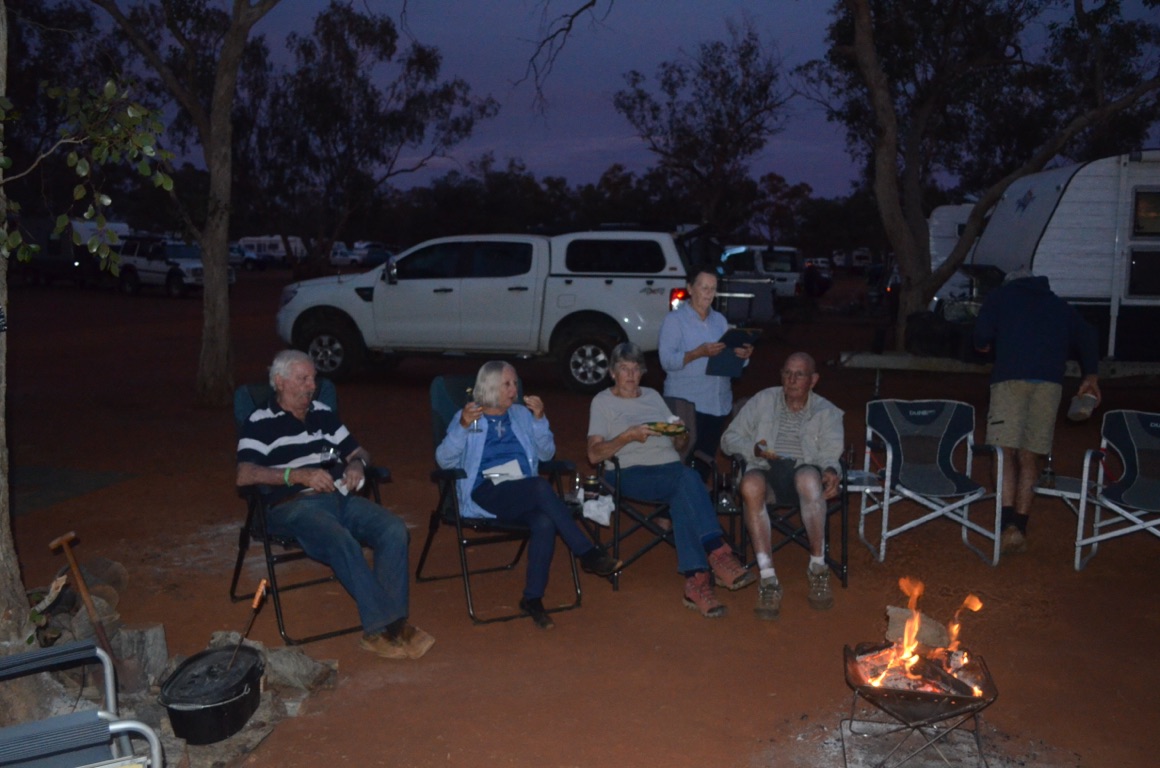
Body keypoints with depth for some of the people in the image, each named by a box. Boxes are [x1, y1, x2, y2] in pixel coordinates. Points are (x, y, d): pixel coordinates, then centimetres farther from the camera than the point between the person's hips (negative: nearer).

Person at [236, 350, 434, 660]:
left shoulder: (323, 413, 21)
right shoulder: (260, 423, 3)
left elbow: (358, 451, 27)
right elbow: (245, 475, -11)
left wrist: (356, 463, 2)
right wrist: (299, 475, -22)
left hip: (339, 498, 6)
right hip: (293, 506, -5)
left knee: (395, 530, -20)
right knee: (342, 541, -35)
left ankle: (391, 622, -20)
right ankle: (384, 626, -29)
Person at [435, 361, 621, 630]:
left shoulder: (521, 414, 22)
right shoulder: (467, 416, 10)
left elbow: (546, 454, 13)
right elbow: (444, 461, -2)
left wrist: (539, 418, -1)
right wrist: (463, 426, -18)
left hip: (525, 496, 4)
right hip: (486, 494, -4)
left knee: (545, 523, -32)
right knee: (541, 486, -33)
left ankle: (533, 598, -23)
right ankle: (588, 554, -28)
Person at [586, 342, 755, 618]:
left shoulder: (653, 395, 25)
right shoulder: (602, 402, 10)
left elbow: (677, 441, 26)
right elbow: (594, 454, -2)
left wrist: (680, 433, 1)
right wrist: (629, 435, -15)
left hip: (670, 467, 4)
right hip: (631, 473, -4)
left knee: (682, 496, -35)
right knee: (689, 479, -35)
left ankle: (696, 580, -45)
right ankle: (717, 552, -41)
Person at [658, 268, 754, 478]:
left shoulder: (720, 320, 17)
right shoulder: (674, 320, -2)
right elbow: (667, 361, -14)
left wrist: (742, 354, -6)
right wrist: (699, 353, -27)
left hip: (719, 404, 6)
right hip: (686, 405, -6)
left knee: (706, 460, 9)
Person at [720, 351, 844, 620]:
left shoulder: (827, 412, 12)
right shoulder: (763, 401, 14)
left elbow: (830, 454, 0)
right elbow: (729, 438, 11)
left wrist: (832, 471, -25)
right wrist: (753, 449, -11)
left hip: (804, 470, -1)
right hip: (766, 469, 1)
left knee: (809, 478, -39)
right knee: (750, 484, -37)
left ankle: (818, 567, -23)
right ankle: (768, 579, -39)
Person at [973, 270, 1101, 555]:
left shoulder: (1000, 295, 17)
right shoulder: (1058, 304, 27)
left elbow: (982, 337, 4)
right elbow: (1086, 335, 18)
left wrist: (985, 347, 25)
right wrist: (1091, 375, 23)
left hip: (1010, 378, -3)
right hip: (1050, 381, 3)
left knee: (1006, 452, -5)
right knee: (1030, 458, 6)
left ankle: (1009, 525, -21)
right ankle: (1020, 528, 5)